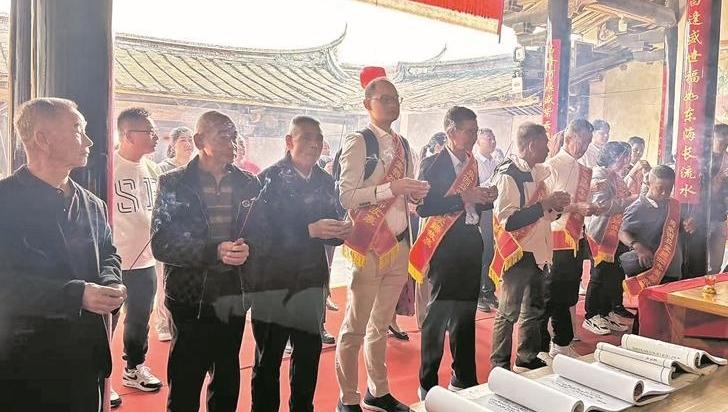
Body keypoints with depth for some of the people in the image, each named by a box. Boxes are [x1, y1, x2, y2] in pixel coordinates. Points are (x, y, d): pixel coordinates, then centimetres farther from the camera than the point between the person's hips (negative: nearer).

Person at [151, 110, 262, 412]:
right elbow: (161, 244, -12)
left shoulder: (248, 184, 6)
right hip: (191, 299, -3)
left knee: (228, 383, 17)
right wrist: (214, 251, -23)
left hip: (234, 298, 4)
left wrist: (247, 248, -14)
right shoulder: (174, 184, -4)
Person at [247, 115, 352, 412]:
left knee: (309, 356, 13)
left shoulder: (325, 181, 9)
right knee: (268, 360, 7)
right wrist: (309, 230, -23)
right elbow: (259, 233, -18)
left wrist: (340, 232, -9)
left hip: (312, 282, 5)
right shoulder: (270, 179, -9)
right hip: (273, 282, -5)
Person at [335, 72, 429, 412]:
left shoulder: (402, 144, 14)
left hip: (399, 243, 7)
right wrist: (391, 187, -24)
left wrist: (417, 192, -1)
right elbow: (346, 196, -18)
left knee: (381, 323, 18)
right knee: (355, 326, 3)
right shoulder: (358, 142, -9)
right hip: (369, 247, -7)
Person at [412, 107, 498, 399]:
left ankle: (464, 379, 28)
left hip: (470, 242, 7)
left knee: (466, 312, 15)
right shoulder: (433, 164, -9)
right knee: (439, 314, 0)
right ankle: (428, 384, 13)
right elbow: (423, 207, -19)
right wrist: (462, 197, -22)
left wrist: (486, 199, -1)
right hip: (445, 245, -7)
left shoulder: (471, 163, 13)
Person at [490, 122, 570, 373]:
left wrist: (555, 206, 2)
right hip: (517, 253, -9)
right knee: (509, 312, 1)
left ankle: (528, 359, 34)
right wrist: (544, 205, -24)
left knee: (534, 309, 18)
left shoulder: (537, 172, 11)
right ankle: (500, 365, 15)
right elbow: (508, 220, -27)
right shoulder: (508, 175, -17)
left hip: (537, 252, 9)